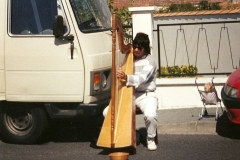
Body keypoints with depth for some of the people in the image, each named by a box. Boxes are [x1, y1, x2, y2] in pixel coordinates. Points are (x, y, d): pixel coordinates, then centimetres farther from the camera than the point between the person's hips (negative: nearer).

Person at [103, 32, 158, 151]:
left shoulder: (149, 61, -6)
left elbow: (141, 78, -23)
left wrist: (126, 77, -41)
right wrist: (118, 73, -12)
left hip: (146, 95, -5)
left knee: (150, 115, -35)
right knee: (107, 113, -13)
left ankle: (150, 139, -6)